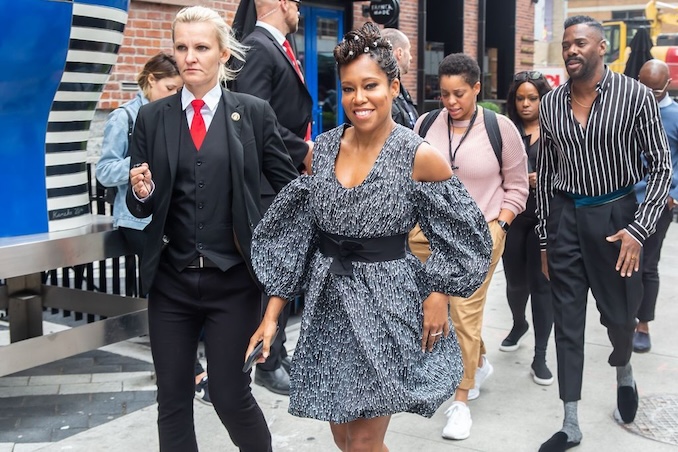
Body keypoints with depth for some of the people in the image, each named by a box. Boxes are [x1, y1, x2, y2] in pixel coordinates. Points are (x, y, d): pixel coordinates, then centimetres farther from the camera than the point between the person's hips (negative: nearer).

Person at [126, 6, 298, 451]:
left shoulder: (254, 112, -1)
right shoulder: (152, 117, 5)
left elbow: (290, 185, 2)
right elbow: (141, 206, 6)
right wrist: (142, 192, -16)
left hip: (234, 280, -2)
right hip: (171, 281, 3)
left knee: (231, 395, 3)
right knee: (173, 399, 10)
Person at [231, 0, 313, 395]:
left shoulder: (280, 49, 15)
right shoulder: (257, 47, -14)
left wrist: (306, 151, 4)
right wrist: (302, 151, -15)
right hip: (271, 184, -9)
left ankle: (278, 352, 27)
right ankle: (269, 364, 9)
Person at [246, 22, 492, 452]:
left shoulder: (419, 156, -12)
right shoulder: (324, 147, 0)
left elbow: (461, 233, -1)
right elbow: (296, 234, 3)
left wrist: (439, 293, -9)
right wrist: (272, 315, 1)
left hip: (386, 304, -4)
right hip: (329, 303, 5)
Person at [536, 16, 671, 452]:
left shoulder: (635, 96, -8)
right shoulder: (551, 103, 2)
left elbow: (662, 165, -6)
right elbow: (545, 173, 9)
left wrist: (639, 229, -15)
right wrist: (544, 236, 9)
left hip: (615, 214, -2)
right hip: (565, 216, 3)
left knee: (619, 312, 11)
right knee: (567, 320, 5)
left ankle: (624, 373, 47)